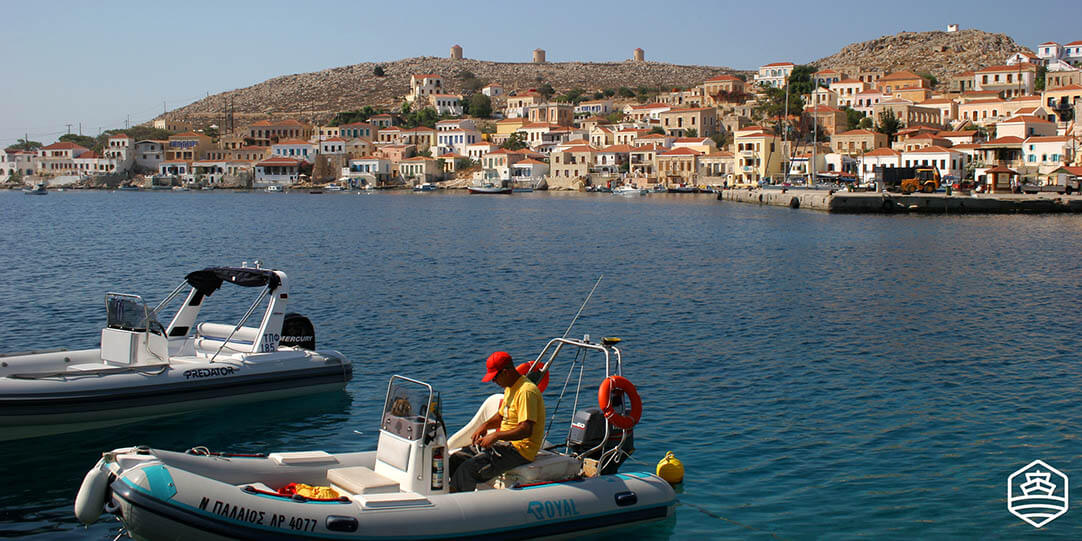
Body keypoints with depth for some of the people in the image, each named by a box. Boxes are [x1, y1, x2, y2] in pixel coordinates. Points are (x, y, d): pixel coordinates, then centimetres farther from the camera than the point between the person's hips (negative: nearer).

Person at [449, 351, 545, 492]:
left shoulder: (526, 391, -18)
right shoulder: (509, 388, 14)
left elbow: (526, 430, -25)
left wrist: (496, 436, -20)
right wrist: (486, 425, 8)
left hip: (521, 449, -11)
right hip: (504, 443, 11)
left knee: (469, 468, -25)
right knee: (455, 459, 2)